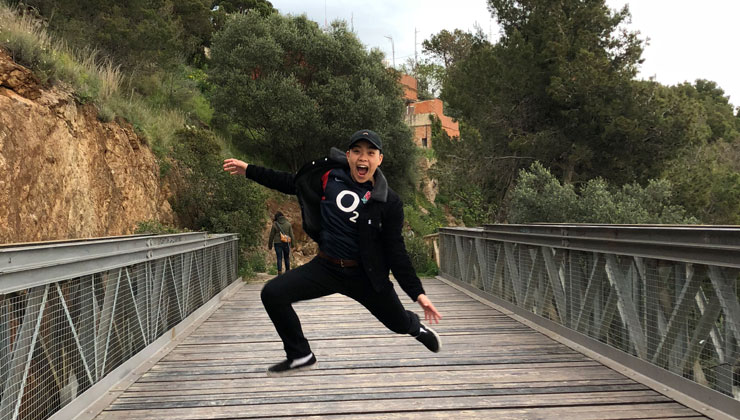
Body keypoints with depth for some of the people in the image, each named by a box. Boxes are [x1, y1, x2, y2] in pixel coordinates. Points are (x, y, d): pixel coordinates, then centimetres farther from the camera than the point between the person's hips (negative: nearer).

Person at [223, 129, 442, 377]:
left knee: (400, 324, 9)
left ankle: (416, 327, 51)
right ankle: (300, 356, 7)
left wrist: (417, 292, -10)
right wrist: (249, 170, 8)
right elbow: (293, 184, 8)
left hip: (365, 274, -2)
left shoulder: (389, 203, -12)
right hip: (326, 267, 2)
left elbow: (395, 251, -7)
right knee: (272, 294, -14)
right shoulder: (330, 176, -7)